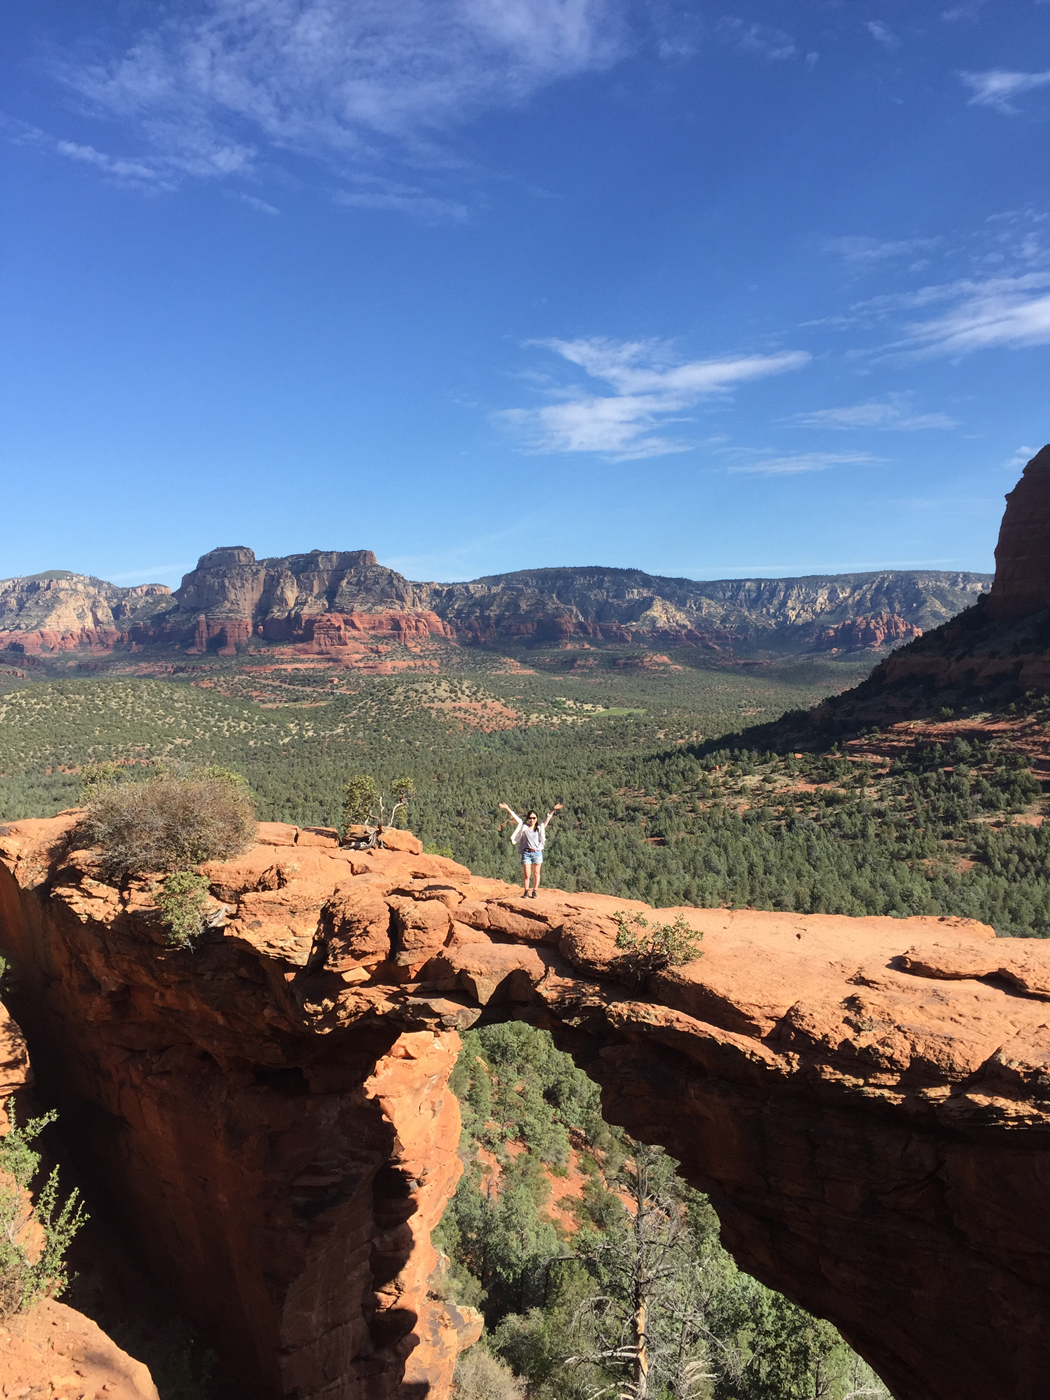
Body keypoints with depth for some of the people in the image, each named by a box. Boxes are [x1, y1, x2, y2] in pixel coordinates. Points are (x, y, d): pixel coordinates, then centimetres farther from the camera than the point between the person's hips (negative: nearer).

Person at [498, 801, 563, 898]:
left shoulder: (539, 828, 9)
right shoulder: (524, 827, 6)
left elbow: (547, 818, 1)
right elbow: (515, 817, 2)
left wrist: (553, 810, -12)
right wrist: (507, 809, -4)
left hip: (537, 852, 1)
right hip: (526, 853, -1)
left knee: (536, 874, 5)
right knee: (526, 874, 0)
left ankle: (534, 891, 15)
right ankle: (526, 892, 13)